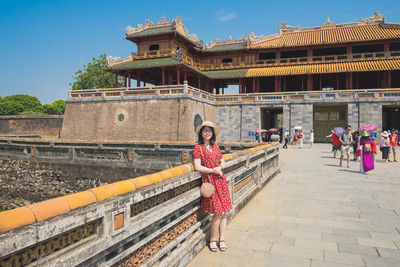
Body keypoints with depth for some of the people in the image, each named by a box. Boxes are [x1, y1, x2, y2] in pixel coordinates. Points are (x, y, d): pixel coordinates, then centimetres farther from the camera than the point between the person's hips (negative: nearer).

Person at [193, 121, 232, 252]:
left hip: (221, 180, 5)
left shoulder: (215, 146, 14)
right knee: (218, 213, -6)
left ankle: (222, 239, 21)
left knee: (224, 212, 6)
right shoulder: (198, 148, -2)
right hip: (210, 181, -5)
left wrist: (220, 167, -5)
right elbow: (197, 167, -11)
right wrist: (213, 171, -13)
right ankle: (212, 240, 15)